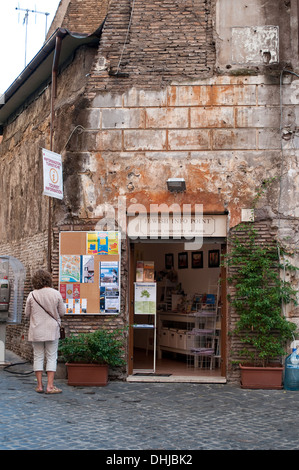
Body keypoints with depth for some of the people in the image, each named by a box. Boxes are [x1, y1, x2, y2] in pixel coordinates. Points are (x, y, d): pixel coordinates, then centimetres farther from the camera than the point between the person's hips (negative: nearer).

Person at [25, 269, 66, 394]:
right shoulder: (56, 294, -7)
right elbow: (62, 312, 0)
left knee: (38, 357, 10)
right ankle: (50, 386, 3)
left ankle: (39, 385, 13)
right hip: (52, 330, -1)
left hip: (36, 331, 1)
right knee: (51, 357, 5)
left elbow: (27, 314, 3)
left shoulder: (32, 295, -6)